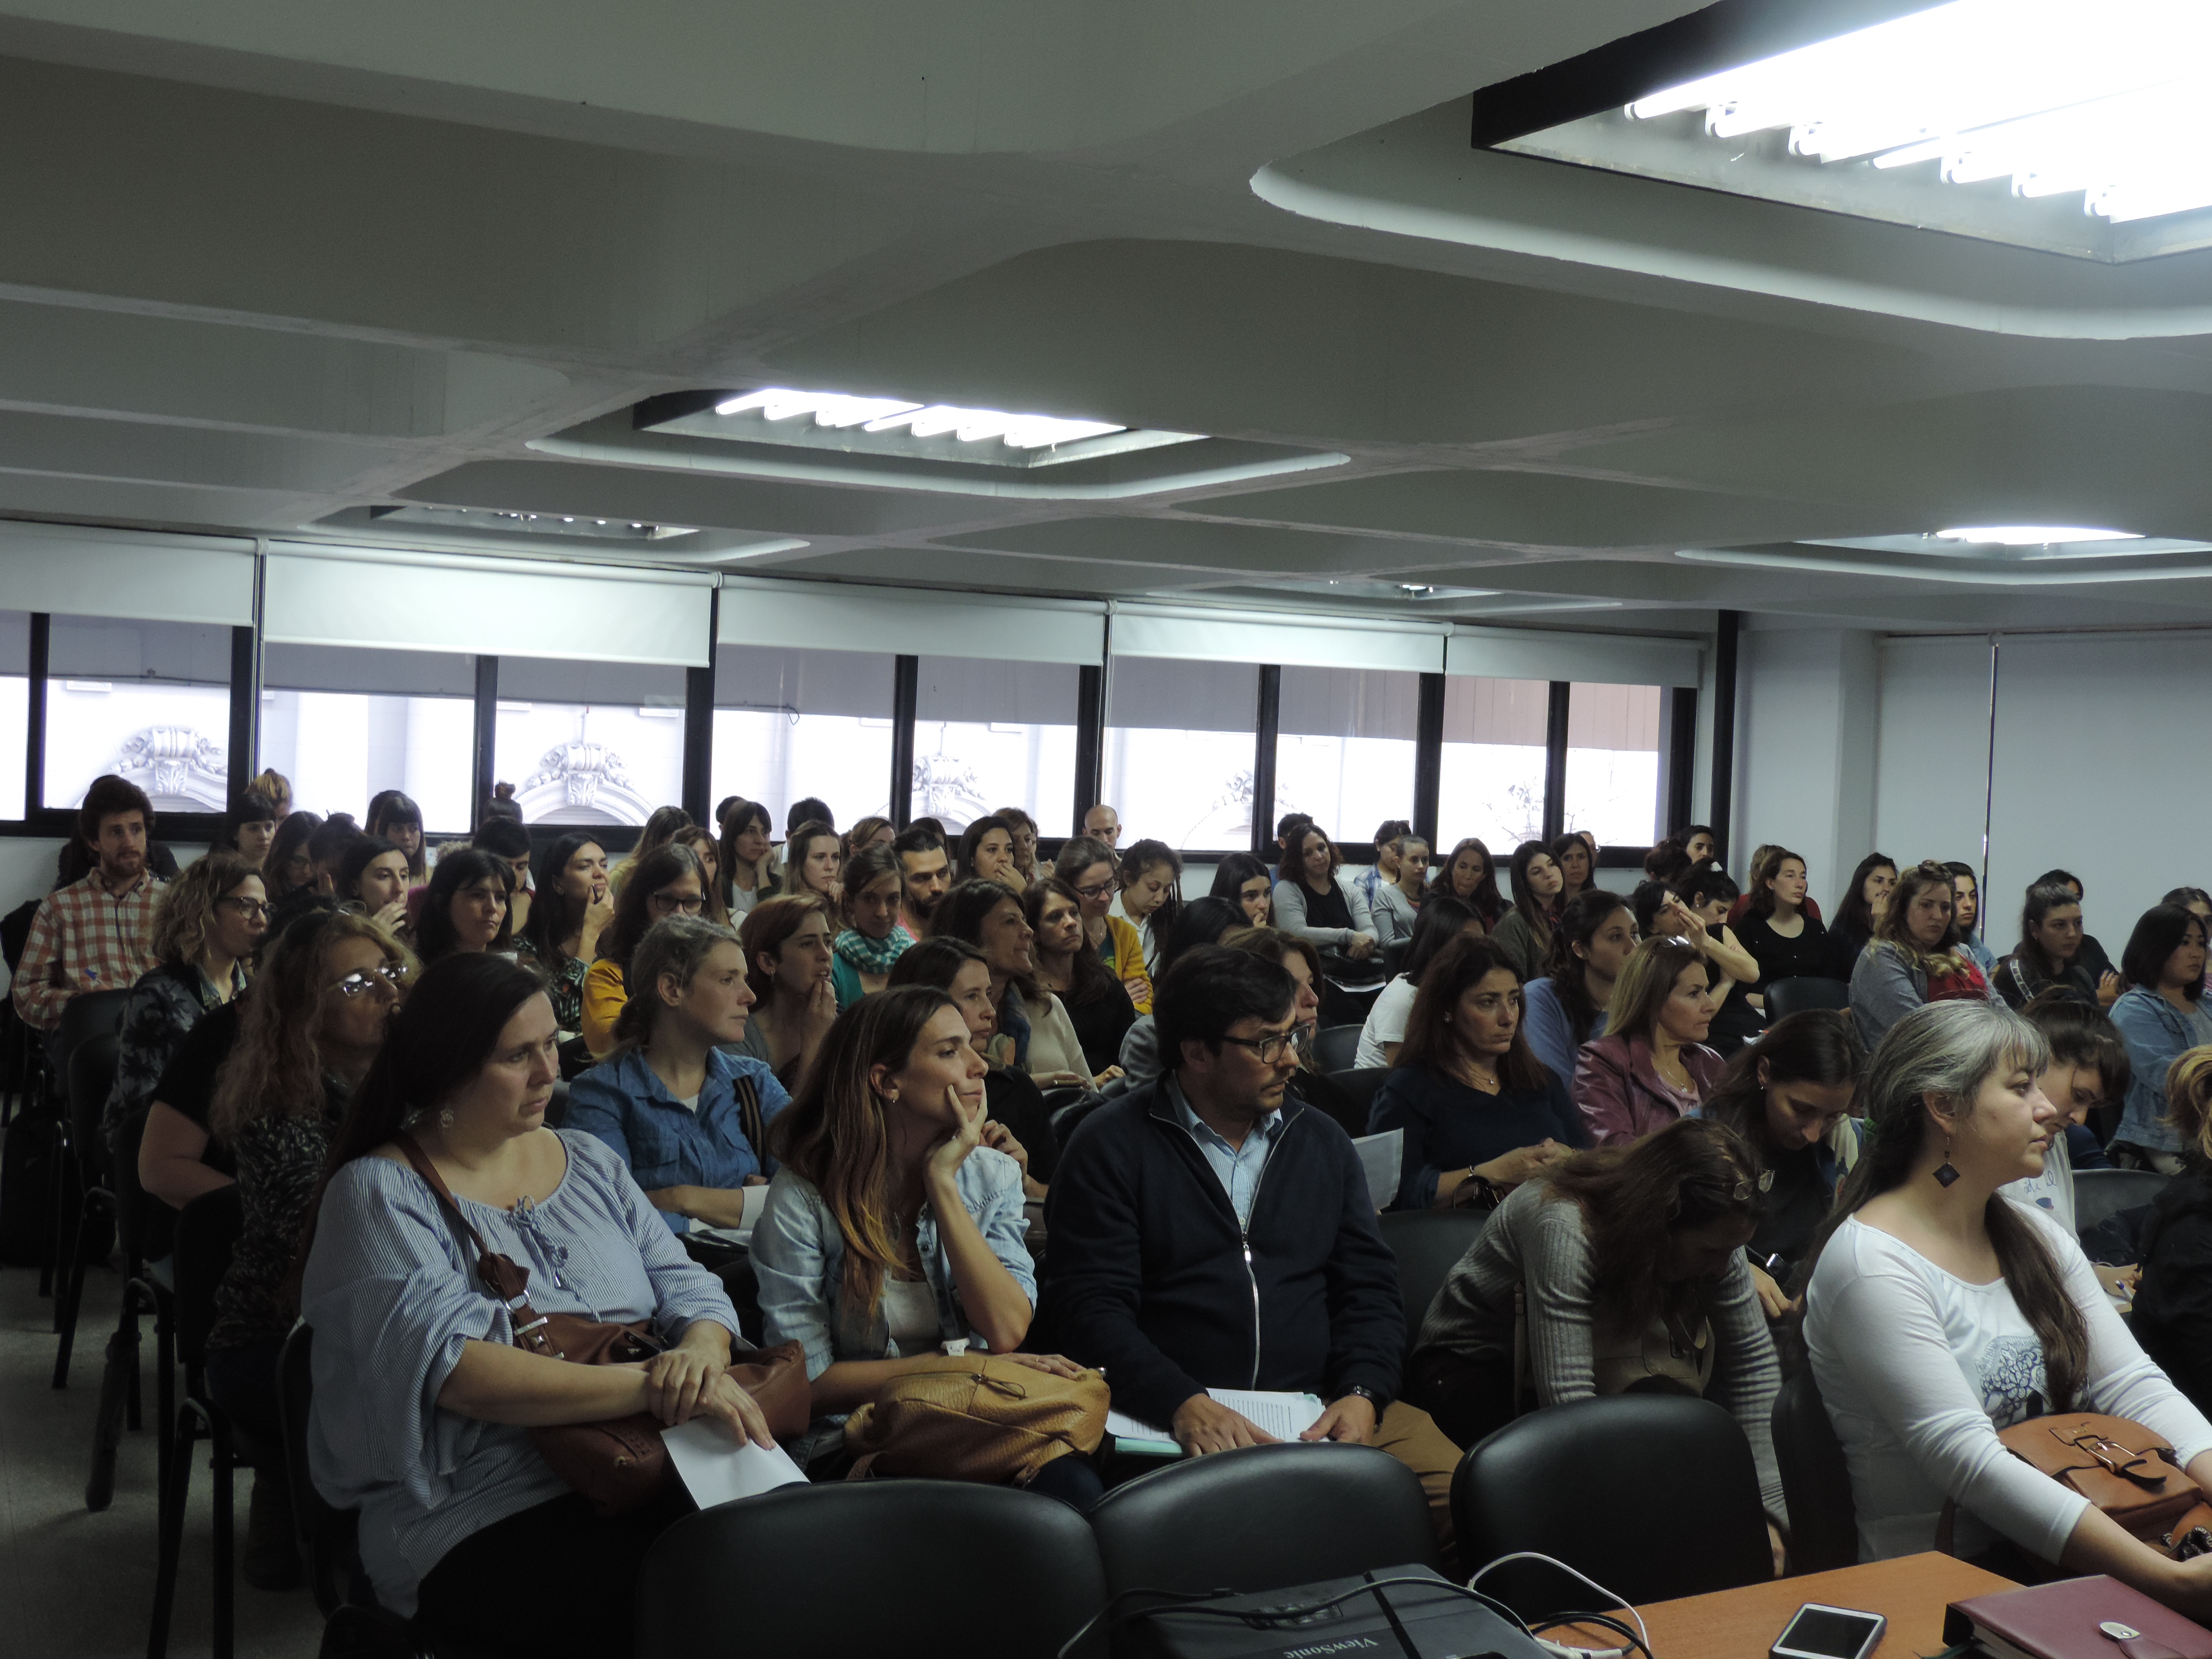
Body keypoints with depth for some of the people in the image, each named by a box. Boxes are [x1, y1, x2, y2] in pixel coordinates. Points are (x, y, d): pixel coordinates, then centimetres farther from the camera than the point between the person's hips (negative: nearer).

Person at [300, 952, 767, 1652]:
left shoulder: (588, 1161, 16)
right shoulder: (380, 1193, -3)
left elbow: (689, 1287, 12)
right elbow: (452, 1370, -17)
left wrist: (699, 1353, -13)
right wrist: (652, 1388, -23)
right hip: (479, 1525, -5)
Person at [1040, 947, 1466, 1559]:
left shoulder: (1321, 1140, 18)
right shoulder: (1112, 1146, 2)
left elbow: (1370, 1284, 14)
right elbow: (1089, 1302, -7)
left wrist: (1362, 1394, -6)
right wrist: (1184, 1403, -22)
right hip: (1174, 1417, -4)